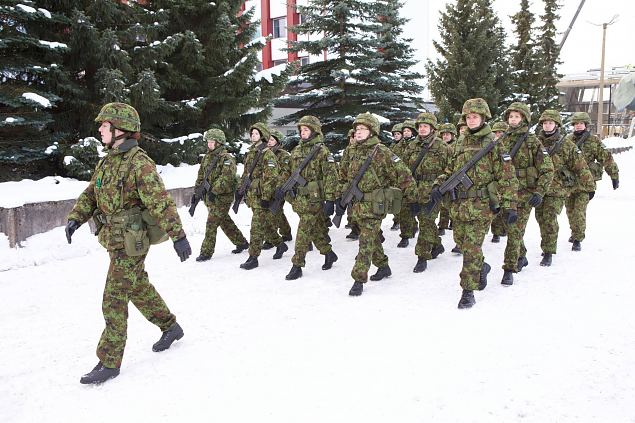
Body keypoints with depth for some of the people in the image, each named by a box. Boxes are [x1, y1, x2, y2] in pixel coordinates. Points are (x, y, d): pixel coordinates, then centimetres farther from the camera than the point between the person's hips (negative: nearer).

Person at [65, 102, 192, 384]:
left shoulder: (139, 163, -18)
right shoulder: (107, 161, 9)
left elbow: (161, 202, -23)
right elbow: (90, 194, 14)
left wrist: (178, 235, -25)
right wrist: (75, 218, -2)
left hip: (131, 242, -9)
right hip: (114, 240, 9)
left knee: (114, 300, -3)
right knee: (139, 288, 20)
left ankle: (109, 362, 8)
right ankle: (170, 327, 38)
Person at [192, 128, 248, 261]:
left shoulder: (226, 158, -12)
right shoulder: (207, 158, 13)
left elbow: (226, 178, -23)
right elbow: (200, 176, 18)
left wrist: (214, 191, -24)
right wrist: (196, 192, 13)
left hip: (222, 197, -8)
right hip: (209, 197, 8)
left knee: (211, 224, -7)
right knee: (225, 222, 15)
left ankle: (206, 252, 2)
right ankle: (241, 242, 29)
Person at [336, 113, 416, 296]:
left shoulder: (381, 152, -12)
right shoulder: (350, 151, 7)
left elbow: (403, 175, -10)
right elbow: (343, 176, 19)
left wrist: (411, 199, -8)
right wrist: (341, 198, 15)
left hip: (374, 206, -6)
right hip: (356, 205, 6)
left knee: (366, 242, -6)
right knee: (373, 239, 18)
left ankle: (359, 280, 0)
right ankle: (383, 267, 36)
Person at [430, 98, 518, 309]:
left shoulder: (493, 144, -6)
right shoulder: (461, 143, 12)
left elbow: (507, 178, -8)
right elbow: (451, 169, 20)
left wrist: (509, 206, -14)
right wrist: (438, 184, 2)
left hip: (480, 206, -6)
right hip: (458, 205, 6)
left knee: (472, 248, -5)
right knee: (461, 242, 15)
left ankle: (468, 292, 5)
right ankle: (481, 267, 42)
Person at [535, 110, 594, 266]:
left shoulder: (567, 145, -4)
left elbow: (581, 167, -1)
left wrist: (590, 186, 0)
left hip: (557, 190, -4)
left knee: (549, 219, -10)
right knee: (541, 217, 12)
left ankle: (548, 252, -1)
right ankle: (547, 245, 31)